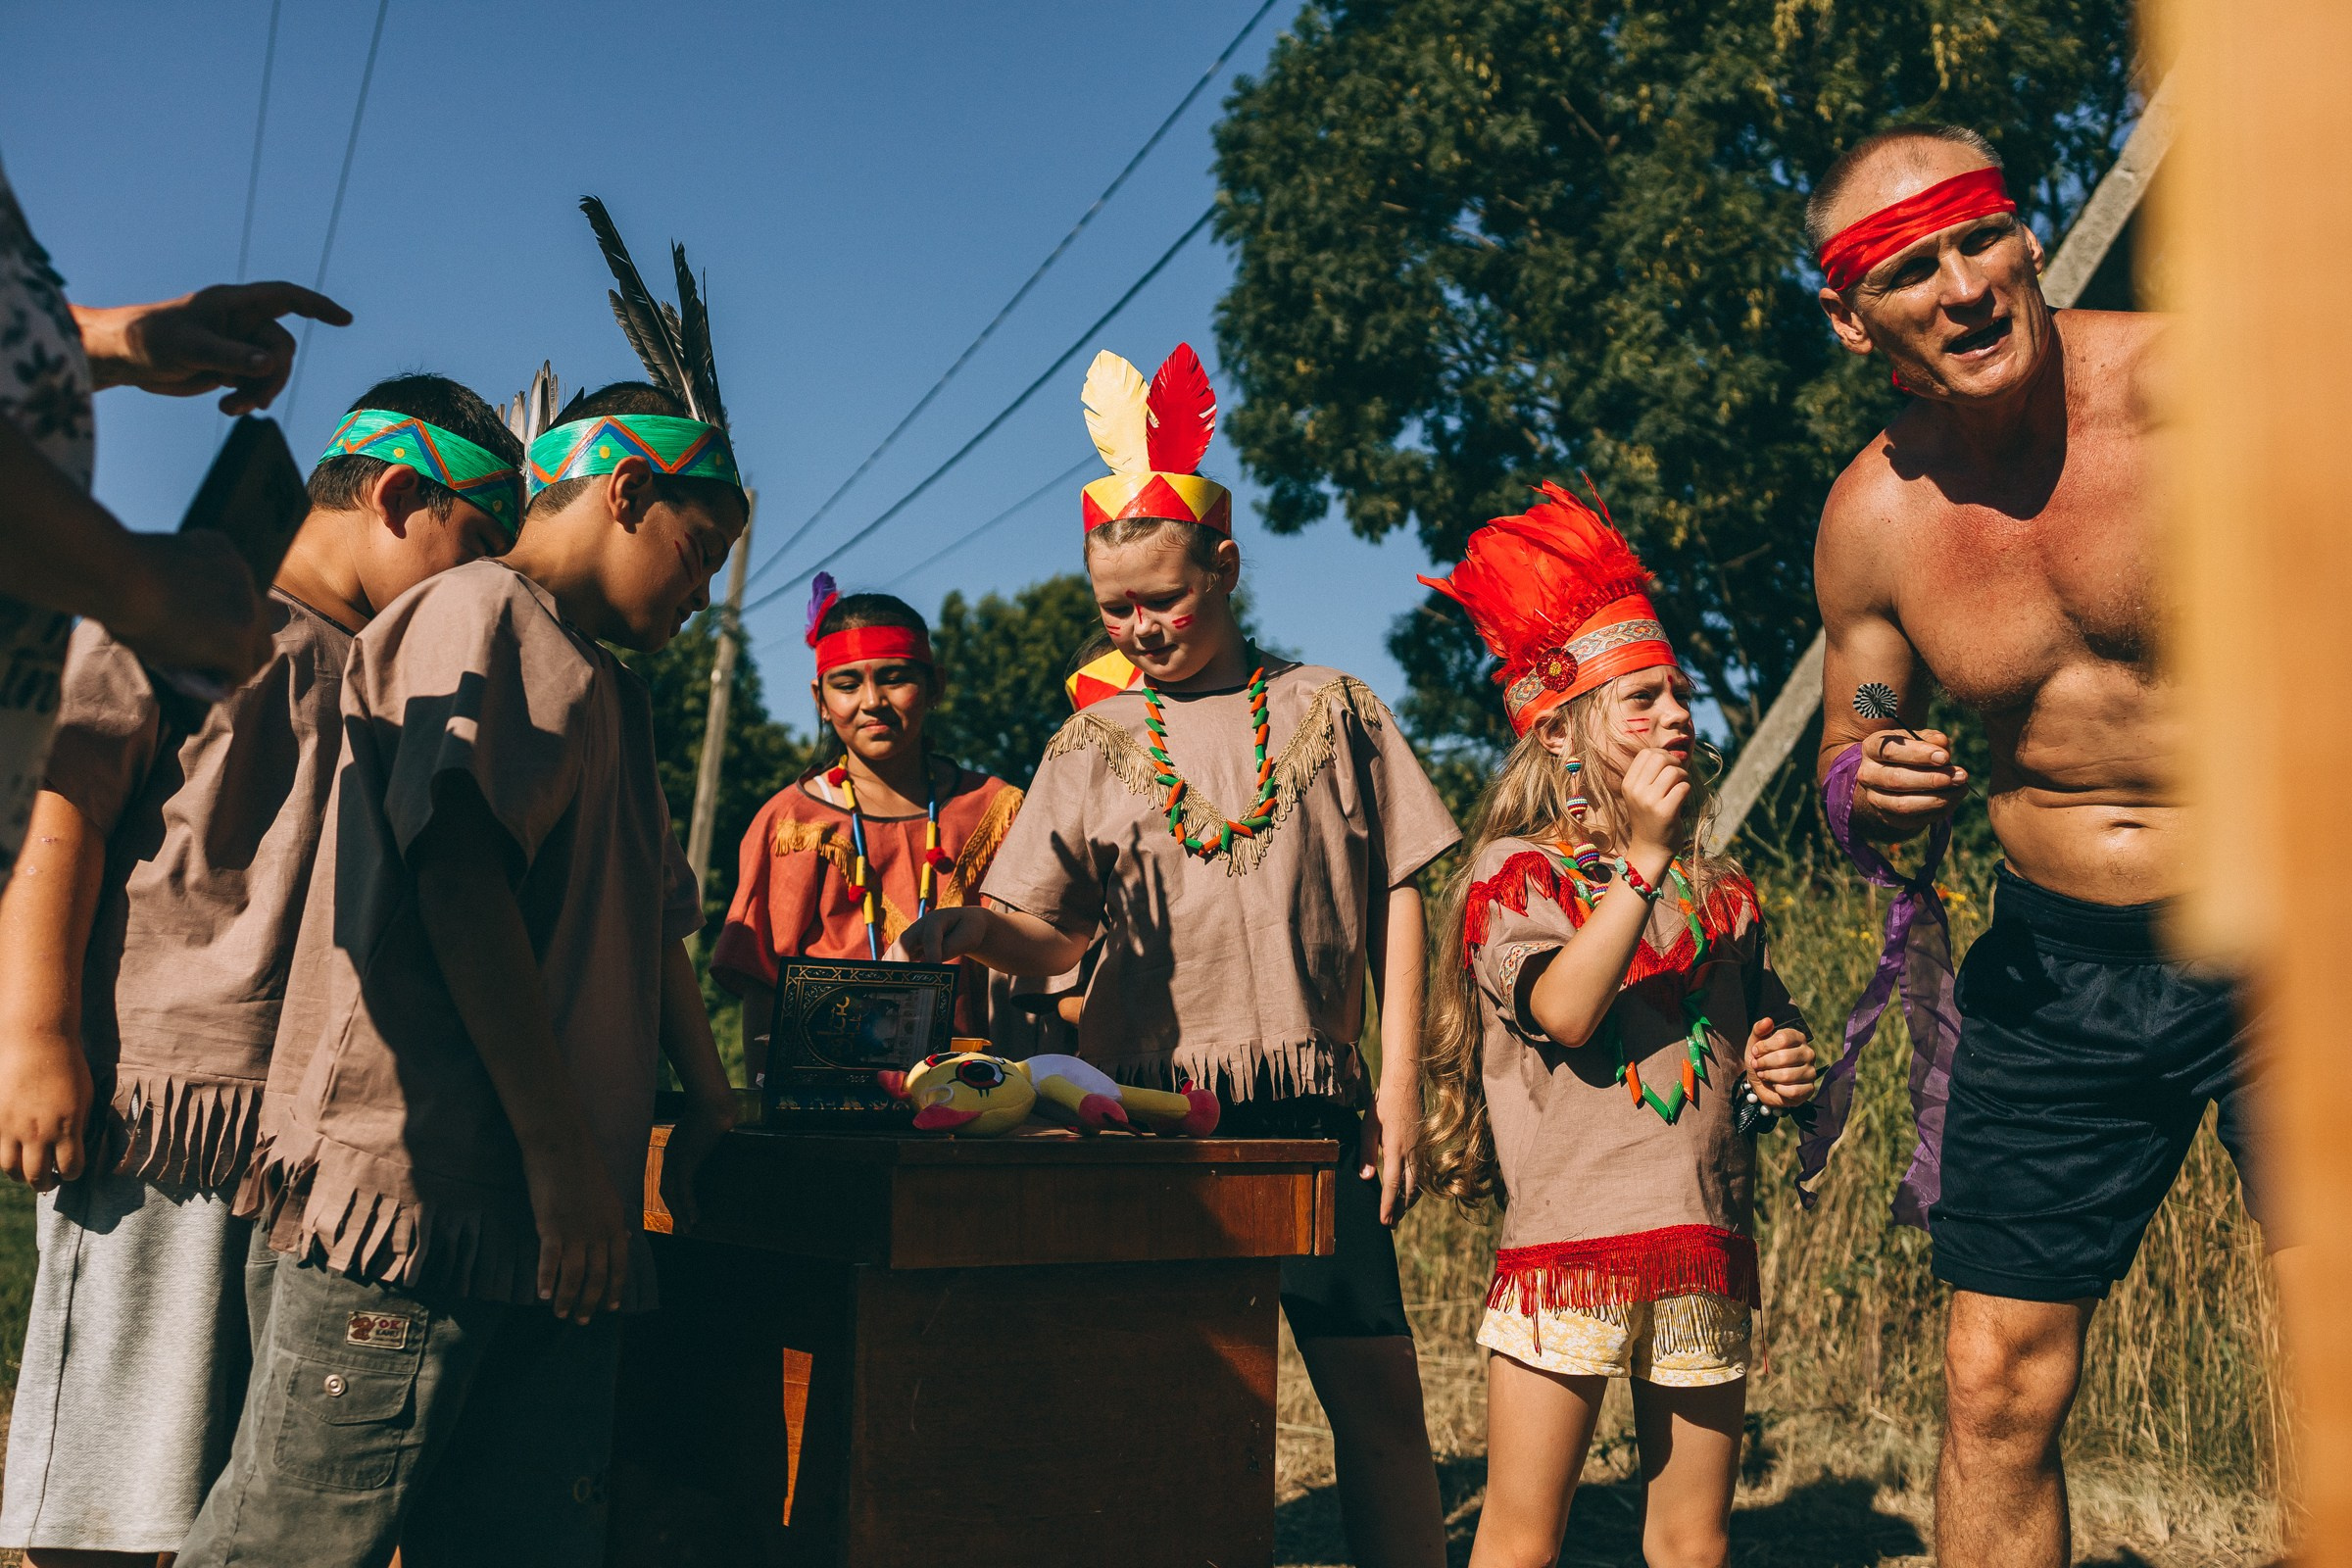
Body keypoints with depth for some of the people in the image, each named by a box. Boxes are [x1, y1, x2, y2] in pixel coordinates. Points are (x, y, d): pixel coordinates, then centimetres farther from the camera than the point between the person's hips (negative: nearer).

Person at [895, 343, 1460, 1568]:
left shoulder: (1330, 709, 7)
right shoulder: (1092, 745, 10)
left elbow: (1396, 898, 7)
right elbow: (1050, 937, 5)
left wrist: (1400, 1082, 1)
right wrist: (973, 931, -18)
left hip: (1315, 1101, -1)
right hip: (1148, 1100, 1)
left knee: (1379, 1395, 0)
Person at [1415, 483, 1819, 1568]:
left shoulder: (1722, 892, 15)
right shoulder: (1512, 872, 2)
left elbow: (1767, 1039, 27)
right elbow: (1566, 1010, -16)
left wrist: (1787, 1072, 4)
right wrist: (1642, 858, -14)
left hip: (1705, 1252, 5)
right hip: (1567, 1238, -4)